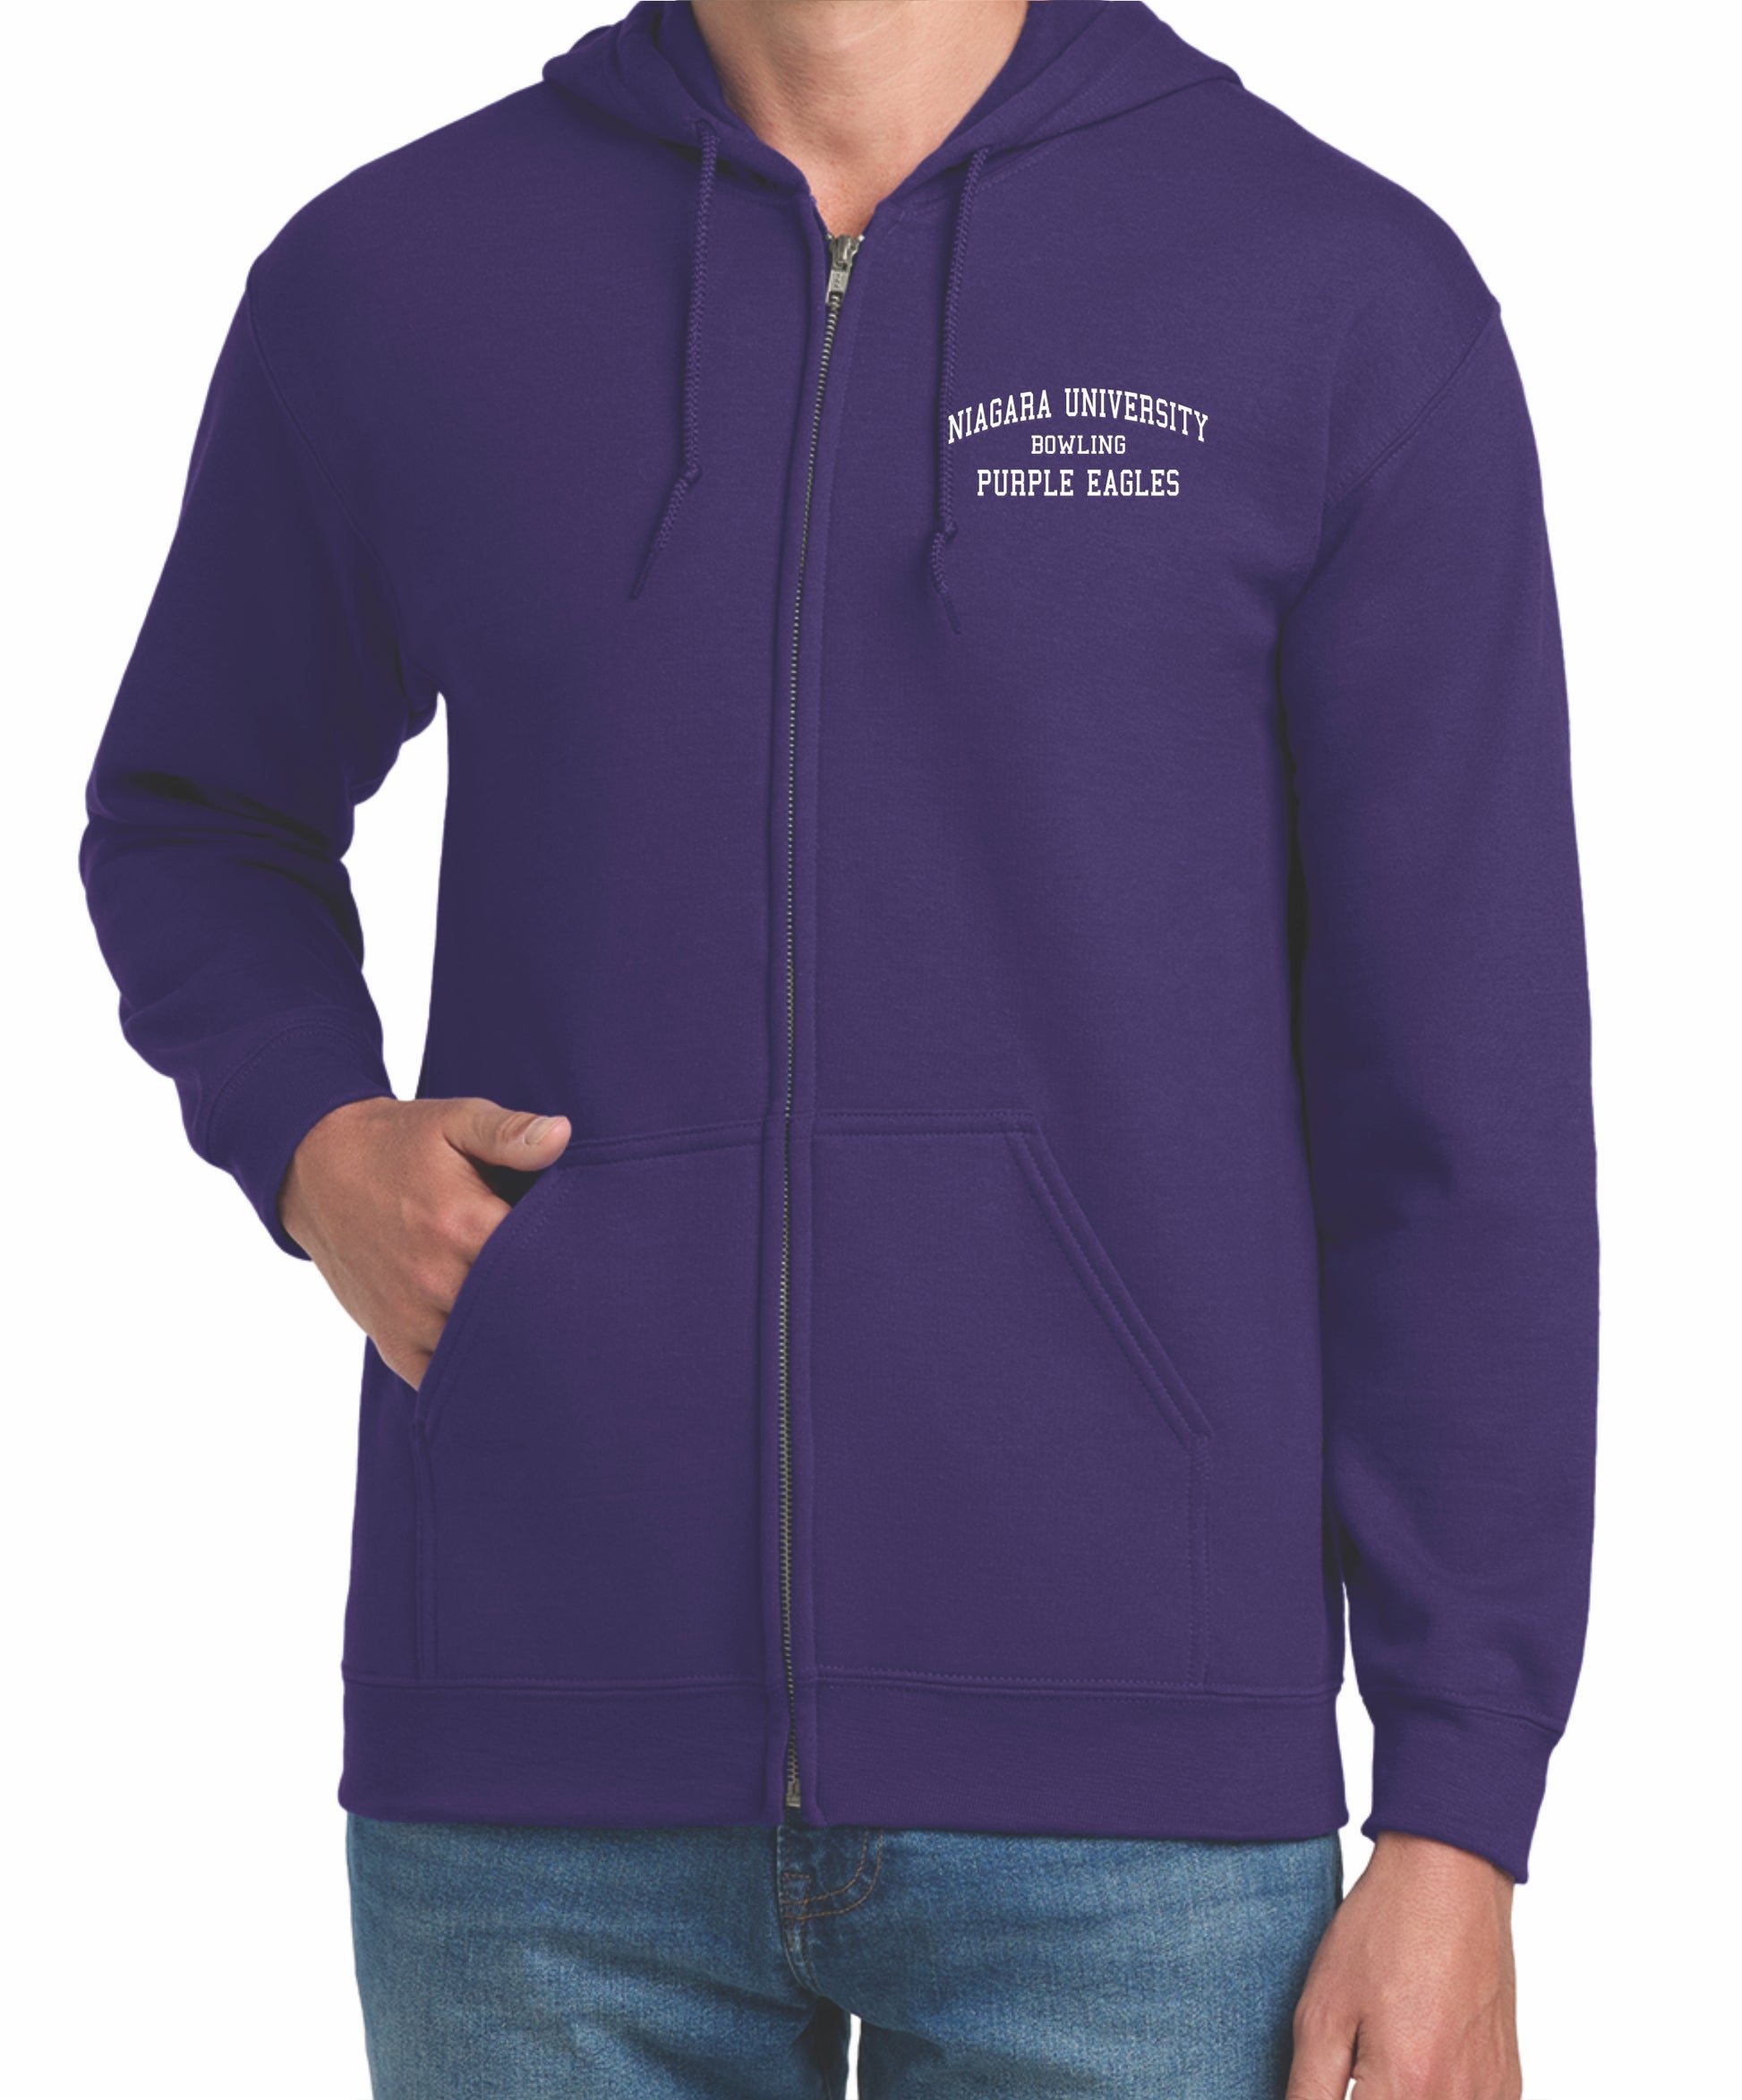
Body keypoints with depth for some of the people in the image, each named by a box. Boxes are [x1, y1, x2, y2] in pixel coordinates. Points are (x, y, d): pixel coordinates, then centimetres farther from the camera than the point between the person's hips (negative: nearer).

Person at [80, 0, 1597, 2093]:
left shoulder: (1356, 302, -2)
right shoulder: (384, 284, 5)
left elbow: (1469, 1118, -2)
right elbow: (197, 822, 23)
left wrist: (1459, 1827, -5)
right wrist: (314, 1148, 1)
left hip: (1125, 1776, -2)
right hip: (541, 1761, 2)